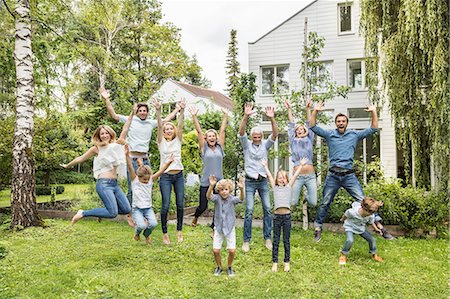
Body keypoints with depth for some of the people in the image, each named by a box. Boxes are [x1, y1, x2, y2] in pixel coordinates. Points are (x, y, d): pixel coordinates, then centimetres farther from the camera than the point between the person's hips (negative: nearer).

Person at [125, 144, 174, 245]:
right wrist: (127, 155, -31)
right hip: (137, 209, -3)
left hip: (148, 208, 3)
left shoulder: (151, 180, 4)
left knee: (153, 224, -21)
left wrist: (168, 163, -18)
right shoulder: (135, 180, -5)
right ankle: (137, 232, 14)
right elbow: (130, 168, -18)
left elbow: (160, 172, -4)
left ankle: (147, 235, 15)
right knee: (142, 225, -25)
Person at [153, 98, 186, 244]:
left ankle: (179, 230, 21)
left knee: (180, 204, 5)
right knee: (165, 205, -5)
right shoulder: (161, 142, 4)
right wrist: (158, 110, -22)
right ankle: (164, 233, 10)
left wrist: (182, 110, -19)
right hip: (165, 176, -2)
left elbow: (180, 125, -5)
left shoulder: (178, 140, 9)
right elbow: (160, 126, -9)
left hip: (178, 176, 2)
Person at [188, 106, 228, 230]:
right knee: (203, 206, 7)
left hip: (219, 181, 2)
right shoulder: (204, 148, 2)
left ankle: (214, 229, 19)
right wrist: (194, 116, -6)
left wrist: (225, 115, 10)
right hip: (206, 182, -2)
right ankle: (195, 218, 40)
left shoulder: (220, 147, 8)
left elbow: (222, 130, 8)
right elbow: (199, 131, -2)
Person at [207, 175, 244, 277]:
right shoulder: (217, 198, -10)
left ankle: (229, 267, 21)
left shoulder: (232, 199, -12)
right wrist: (211, 186, -50)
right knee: (215, 250, -4)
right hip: (218, 228, 1)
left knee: (232, 250, -7)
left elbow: (241, 199, -31)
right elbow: (209, 196, -30)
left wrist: (241, 189, -51)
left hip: (230, 228, 0)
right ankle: (219, 267, 24)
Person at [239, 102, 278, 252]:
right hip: (250, 181, -2)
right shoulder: (246, 144, 0)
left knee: (268, 209, 2)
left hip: (263, 181, 3)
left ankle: (267, 238, 15)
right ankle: (246, 240, 3)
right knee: (249, 210, -6)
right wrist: (246, 116, -34)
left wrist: (272, 119, -28)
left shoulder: (265, 144, 4)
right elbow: (241, 131, -18)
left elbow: (275, 134, -11)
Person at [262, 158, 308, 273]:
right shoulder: (275, 187, 11)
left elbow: (295, 175, 11)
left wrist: (301, 165, 14)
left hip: (287, 216, 0)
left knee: (286, 240, 7)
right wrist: (265, 166, 25)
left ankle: (287, 262, 17)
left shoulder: (289, 187, 10)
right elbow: (269, 175, 17)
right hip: (277, 216, 0)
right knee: (276, 240, 6)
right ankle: (275, 262, 14)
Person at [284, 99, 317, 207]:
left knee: (313, 203, 3)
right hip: (297, 176, 0)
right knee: (292, 203, 1)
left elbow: (309, 124, 8)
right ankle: (297, 195, 36)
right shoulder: (293, 141, 10)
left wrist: (308, 108, 3)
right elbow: (291, 125, 12)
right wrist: (289, 109, 12)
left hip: (310, 176, 1)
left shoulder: (309, 140, 12)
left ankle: (307, 197, 37)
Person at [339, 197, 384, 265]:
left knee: (372, 239, 0)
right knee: (350, 240, -29)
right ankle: (343, 255, -5)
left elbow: (371, 222, 2)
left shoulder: (371, 216, -23)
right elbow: (346, 215, -14)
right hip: (350, 227, -5)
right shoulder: (353, 212, -38)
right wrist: (342, 220, 6)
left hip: (361, 228, 5)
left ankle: (374, 254, 29)